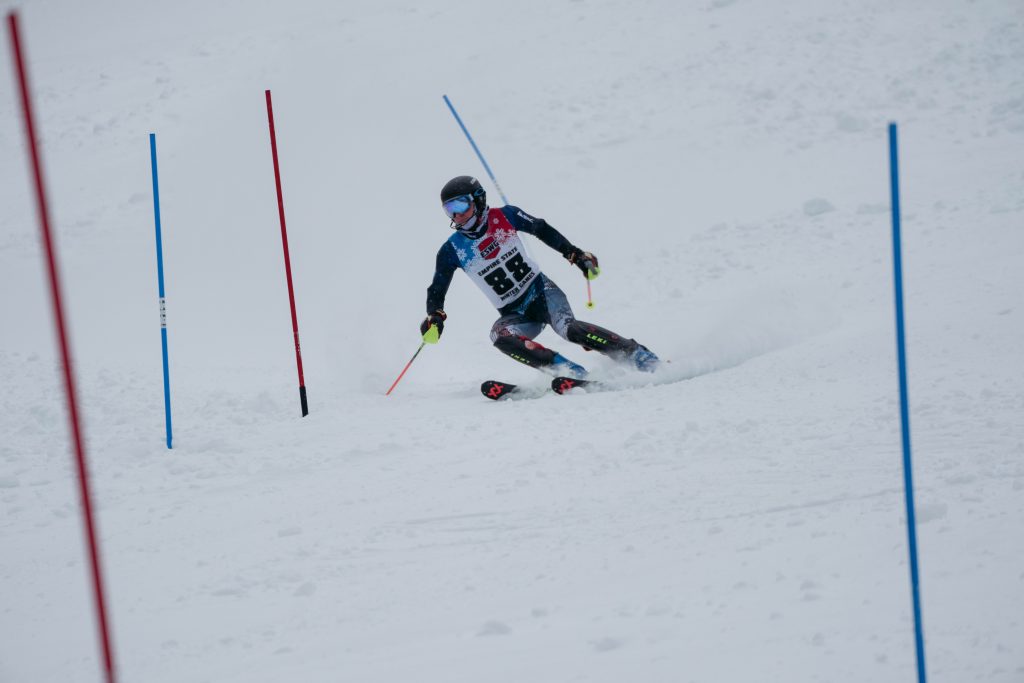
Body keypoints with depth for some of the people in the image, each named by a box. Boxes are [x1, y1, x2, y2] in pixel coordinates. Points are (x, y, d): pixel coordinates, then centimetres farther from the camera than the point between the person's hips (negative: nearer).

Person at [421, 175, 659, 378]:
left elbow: (542, 230, 4)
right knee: (500, 335, -33)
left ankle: (635, 354, -21)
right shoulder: (452, 251, -7)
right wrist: (434, 318, -20)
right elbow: (437, 291, -1)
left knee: (568, 328, -29)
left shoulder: (504, 216, -8)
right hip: (514, 314, 1)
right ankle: (565, 369, -36)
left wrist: (575, 254, -2)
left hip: (541, 290, -1)